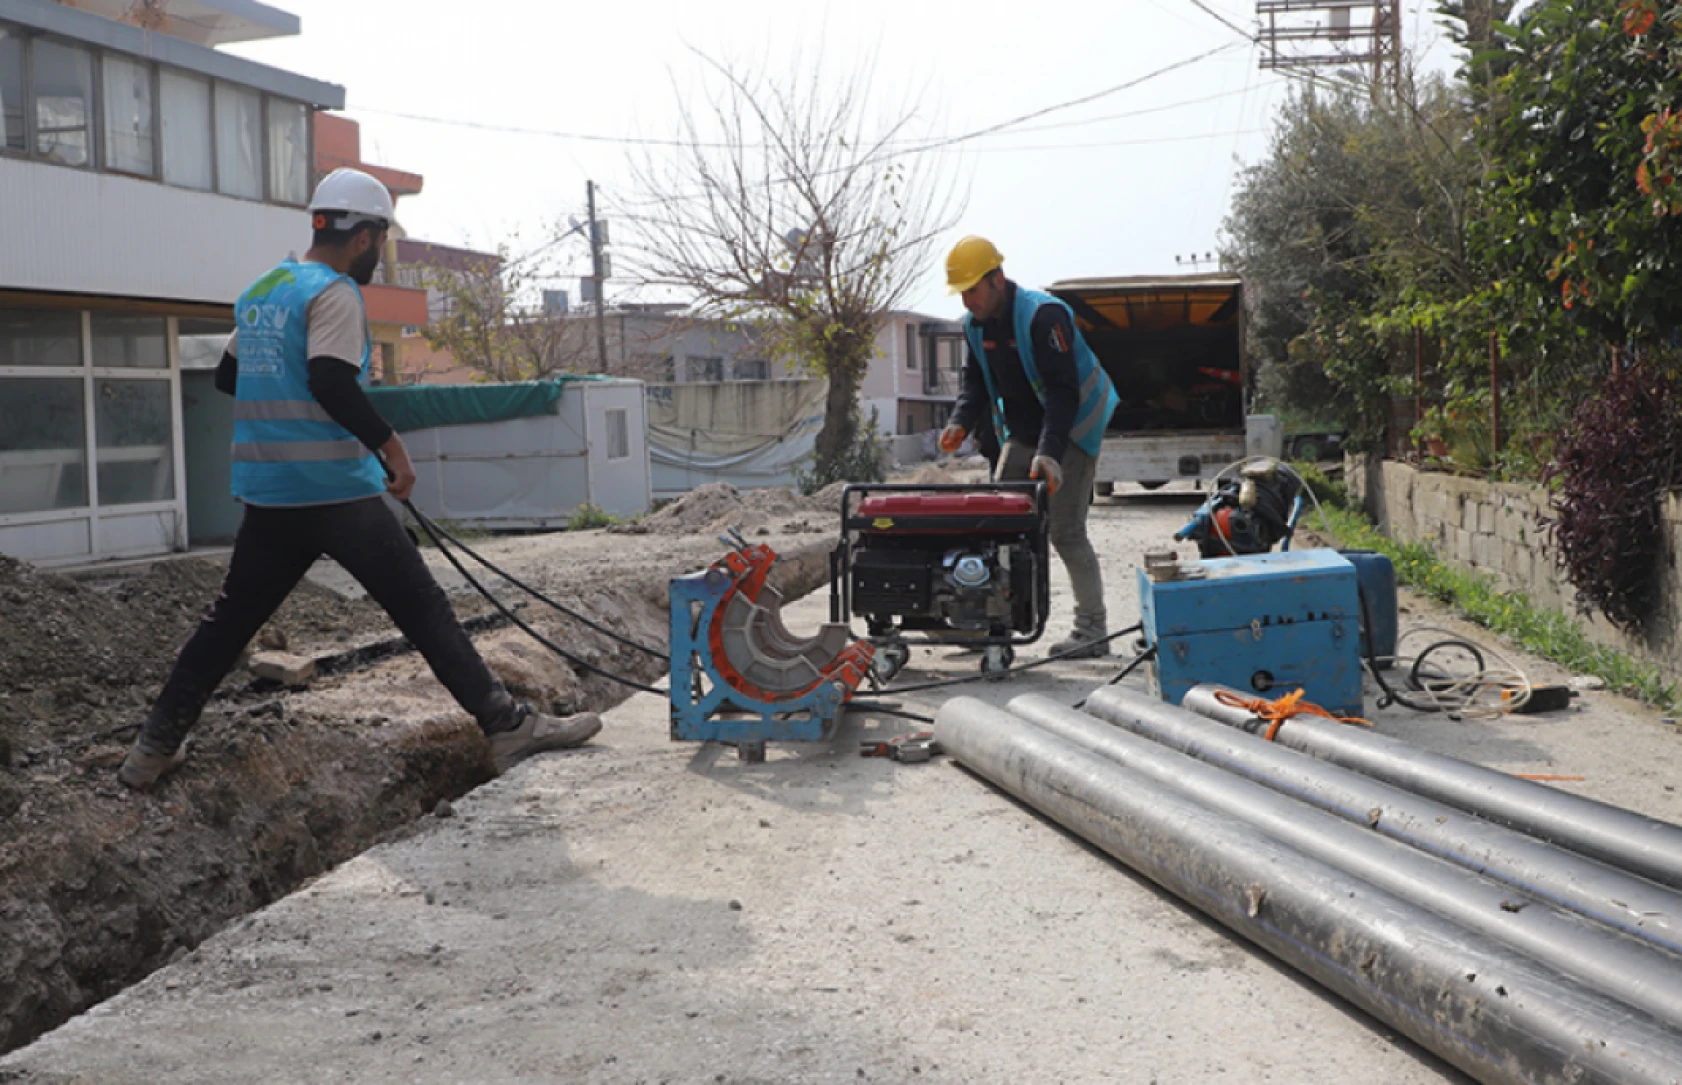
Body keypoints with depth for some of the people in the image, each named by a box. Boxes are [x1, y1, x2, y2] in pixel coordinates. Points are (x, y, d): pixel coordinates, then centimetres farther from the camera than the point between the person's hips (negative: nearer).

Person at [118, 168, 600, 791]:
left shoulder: (258, 292, 16)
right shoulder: (334, 292, -8)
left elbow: (227, 377, 25)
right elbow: (332, 383, -22)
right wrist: (392, 446, -16)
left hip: (266, 492, 7)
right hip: (337, 489, -7)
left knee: (231, 617, 17)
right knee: (422, 607, -7)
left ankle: (155, 747, 23)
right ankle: (508, 727, -8)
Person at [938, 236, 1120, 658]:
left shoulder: (1043, 315, -24)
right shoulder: (976, 324, 1)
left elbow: (1063, 390, -29)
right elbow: (976, 382, 9)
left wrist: (1050, 452, -39)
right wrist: (960, 423, -12)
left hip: (1071, 433, -8)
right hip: (1021, 435, 8)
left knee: (1066, 531, -11)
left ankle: (1092, 630, -1)